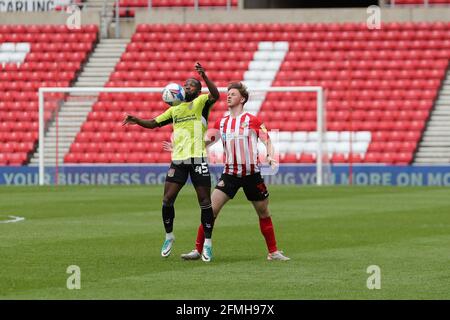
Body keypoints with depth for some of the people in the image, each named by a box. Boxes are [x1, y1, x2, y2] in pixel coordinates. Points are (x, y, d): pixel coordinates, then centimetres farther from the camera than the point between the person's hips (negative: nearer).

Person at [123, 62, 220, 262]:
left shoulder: (201, 103, 5)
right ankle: (169, 236, 17)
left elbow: (215, 95, -16)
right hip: (178, 159, 4)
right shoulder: (175, 110, 20)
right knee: (167, 199, -2)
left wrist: (204, 76, -31)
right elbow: (154, 123, 26)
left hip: (198, 158, -4)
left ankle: (207, 243, 3)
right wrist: (136, 121, 8)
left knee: (204, 201, -4)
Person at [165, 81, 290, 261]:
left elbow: (267, 141, -2)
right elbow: (205, 143, 18)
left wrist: (271, 157, -22)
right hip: (230, 173, 2)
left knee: (264, 213, 7)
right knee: (211, 209, -10)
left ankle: (273, 252, 20)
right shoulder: (221, 123, 10)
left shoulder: (253, 121, -1)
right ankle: (197, 250, -6)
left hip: (252, 174, -2)